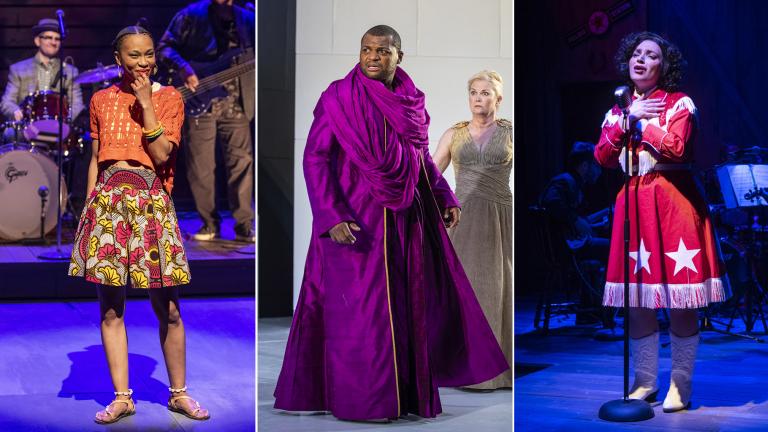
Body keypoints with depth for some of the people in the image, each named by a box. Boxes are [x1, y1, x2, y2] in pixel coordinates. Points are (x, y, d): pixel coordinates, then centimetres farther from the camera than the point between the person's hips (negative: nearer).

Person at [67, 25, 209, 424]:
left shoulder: (168, 98, 4)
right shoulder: (101, 100, 11)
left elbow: (162, 154, -8)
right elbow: (95, 159, 14)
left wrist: (145, 104, -9)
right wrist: (89, 207, 9)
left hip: (151, 200, -2)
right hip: (107, 200, 2)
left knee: (167, 307, 0)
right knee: (110, 308, 2)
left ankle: (179, 393, 14)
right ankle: (122, 397, 12)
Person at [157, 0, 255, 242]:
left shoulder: (248, 20, 8)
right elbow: (164, 47, 0)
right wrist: (183, 68, -17)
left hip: (235, 102, 2)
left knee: (242, 163, -3)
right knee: (201, 168, 2)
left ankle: (243, 226, 4)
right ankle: (210, 225, 15)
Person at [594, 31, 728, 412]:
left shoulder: (678, 103, 0)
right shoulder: (618, 108, 15)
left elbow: (676, 148, -16)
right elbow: (602, 158, 4)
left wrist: (641, 121, -8)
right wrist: (626, 120, -6)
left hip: (672, 202, -5)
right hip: (632, 204, 5)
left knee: (679, 301, -4)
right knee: (638, 300, 6)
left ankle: (680, 386, 4)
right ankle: (644, 382, 16)